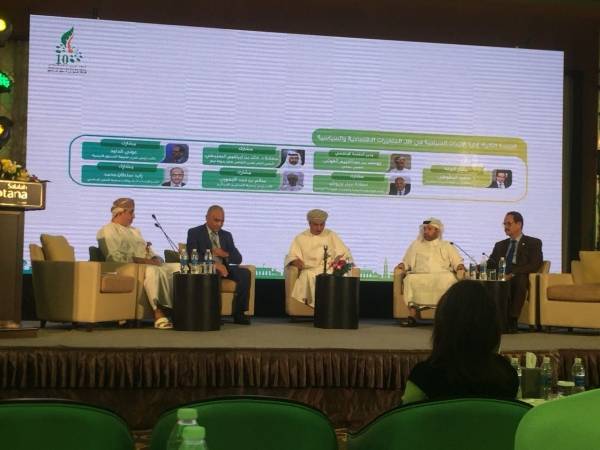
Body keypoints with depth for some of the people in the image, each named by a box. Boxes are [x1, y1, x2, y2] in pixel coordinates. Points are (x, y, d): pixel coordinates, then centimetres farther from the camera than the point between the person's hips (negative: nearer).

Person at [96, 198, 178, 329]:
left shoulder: (134, 231, 29)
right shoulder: (107, 231, 2)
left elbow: (148, 251, 25)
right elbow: (115, 257, -12)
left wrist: (155, 259, 0)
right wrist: (140, 260, -17)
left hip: (149, 265, 8)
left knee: (178, 268, -12)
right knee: (151, 271, -39)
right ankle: (158, 312, -39)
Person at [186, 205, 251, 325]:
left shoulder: (227, 235, 20)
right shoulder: (194, 233, 6)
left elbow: (238, 259, 15)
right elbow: (192, 256, -9)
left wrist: (225, 254, -9)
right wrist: (214, 264, -22)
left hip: (223, 268, 5)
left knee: (245, 273, -22)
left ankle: (239, 314, -19)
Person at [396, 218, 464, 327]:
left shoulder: (446, 246, 22)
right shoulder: (416, 245, 26)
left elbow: (457, 261, 16)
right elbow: (406, 261, 22)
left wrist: (459, 266, -6)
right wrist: (402, 265, 1)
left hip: (441, 275, -1)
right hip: (420, 276, 1)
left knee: (449, 278, -36)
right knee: (410, 279, -34)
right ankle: (412, 315, -38)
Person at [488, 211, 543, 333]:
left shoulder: (533, 243, 12)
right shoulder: (500, 245, 27)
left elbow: (535, 265, -4)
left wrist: (512, 274, -18)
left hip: (520, 279, -3)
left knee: (519, 279, -39)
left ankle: (512, 321, -36)